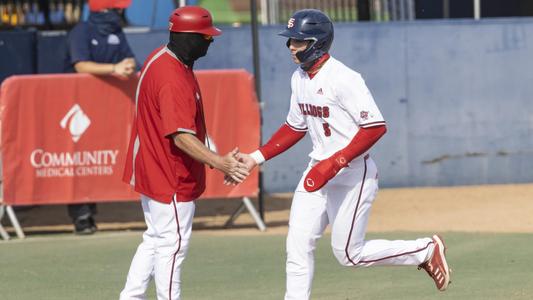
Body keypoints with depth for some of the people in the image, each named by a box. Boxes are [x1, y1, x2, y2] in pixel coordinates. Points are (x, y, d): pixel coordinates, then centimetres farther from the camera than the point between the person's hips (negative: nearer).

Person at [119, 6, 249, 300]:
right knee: (173, 244, -1)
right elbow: (181, 136, -33)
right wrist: (218, 162, -43)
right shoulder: (174, 79, -26)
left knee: (155, 240, 20)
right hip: (171, 177, -11)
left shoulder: (159, 58, 6)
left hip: (150, 171, 11)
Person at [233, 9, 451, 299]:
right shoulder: (299, 78, 7)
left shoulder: (343, 79, -20)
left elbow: (375, 127, -24)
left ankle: (427, 250, 14)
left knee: (348, 253, -2)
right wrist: (256, 158, 11)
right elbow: (295, 126, 20)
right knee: (298, 245, 2)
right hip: (317, 172, 8)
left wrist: (334, 164, -28)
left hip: (353, 174, -8)